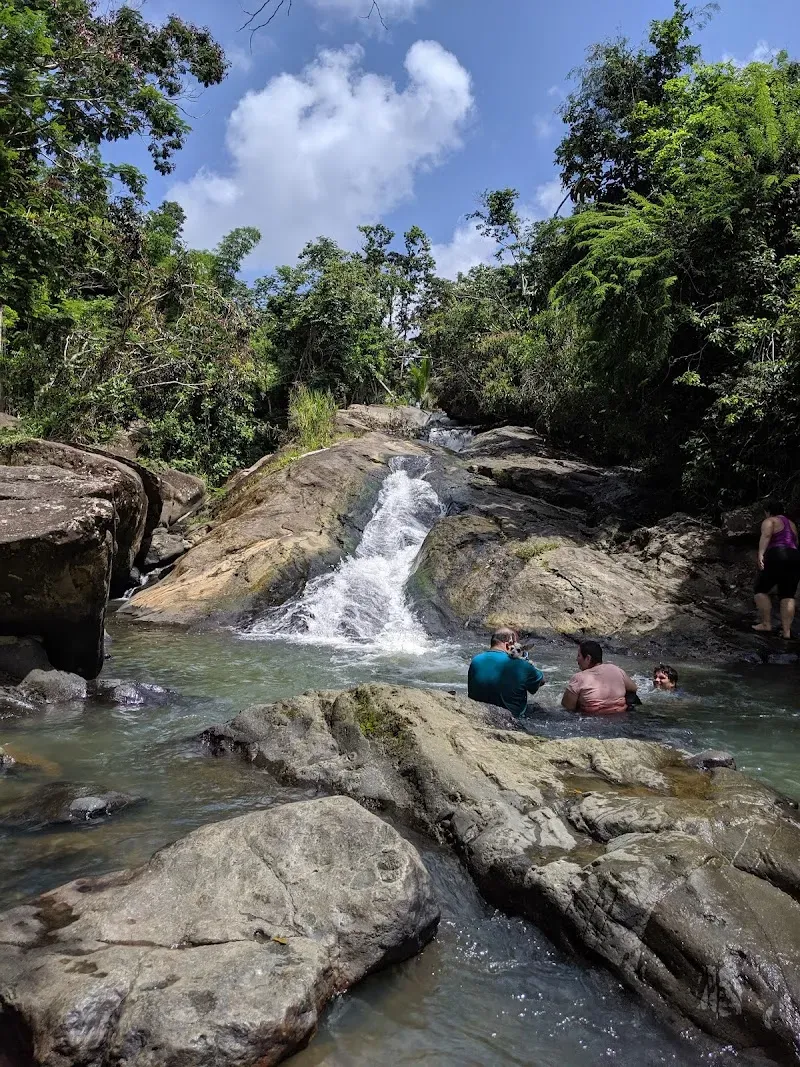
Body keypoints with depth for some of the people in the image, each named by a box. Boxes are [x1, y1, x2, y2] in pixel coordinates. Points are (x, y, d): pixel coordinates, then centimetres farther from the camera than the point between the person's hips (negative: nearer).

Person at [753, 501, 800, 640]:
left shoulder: (769, 521, 4)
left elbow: (766, 536, -15)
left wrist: (760, 554, -25)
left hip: (776, 557, -6)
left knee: (761, 590, 7)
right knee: (787, 595, 7)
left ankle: (766, 624, 1)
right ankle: (786, 631, 0)